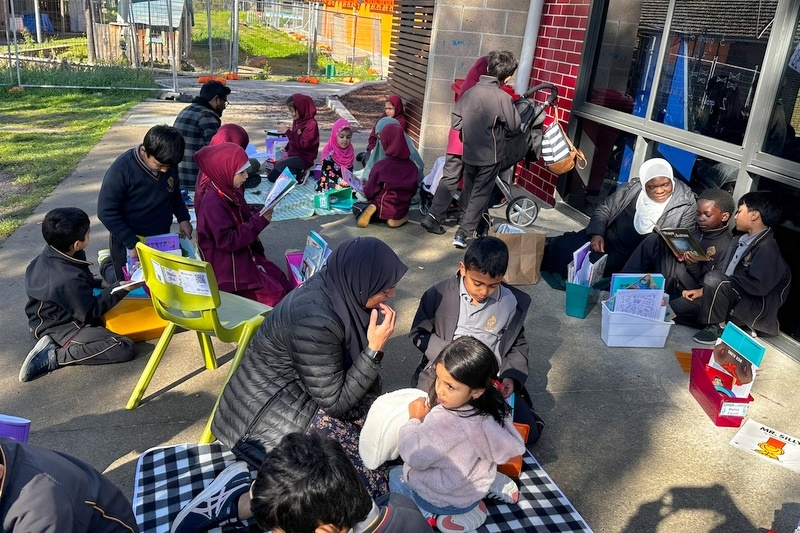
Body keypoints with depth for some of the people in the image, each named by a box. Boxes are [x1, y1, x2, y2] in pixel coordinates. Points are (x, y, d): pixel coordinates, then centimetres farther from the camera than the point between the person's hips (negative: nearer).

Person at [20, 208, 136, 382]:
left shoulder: (50, 255, -8)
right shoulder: (68, 279, -32)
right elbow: (91, 312, -19)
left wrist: (101, 283, 5)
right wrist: (119, 289, -16)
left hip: (52, 315, 10)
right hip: (63, 327, -9)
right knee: (124, 348, -24)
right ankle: (52, 357, -15)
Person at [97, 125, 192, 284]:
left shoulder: (169, 165, -10)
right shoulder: (121, 169, -26)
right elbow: (106, 212, -22)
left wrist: (183, 218, -3)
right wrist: (132, 244, -24)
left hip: (161, 236, 5)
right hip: (128, 241, -5)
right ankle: (107, 265, 39)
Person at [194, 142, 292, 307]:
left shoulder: (231, 192, 3)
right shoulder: (213, 203, -25)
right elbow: (227, 241, -27)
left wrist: (260, 212, -5)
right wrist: (259, 222, -25)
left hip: (245, 255, 10)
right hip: (228, 267, -9)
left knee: (282, 282, 4)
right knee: (273, 294, -13)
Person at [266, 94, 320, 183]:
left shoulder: (311, 124, -18)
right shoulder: (297, 121, 8)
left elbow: (303, 144, -25)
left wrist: (288, 132, -21)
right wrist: (286, 148, 13)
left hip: (304, 158, -9)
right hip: (293, 154, 9)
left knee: (280, 165, -29)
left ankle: (299, 173, -11)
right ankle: (298, 171, 1)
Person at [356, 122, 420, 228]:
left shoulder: (380, 165, -19)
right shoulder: (412, 166, -9)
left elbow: (369, 192, -11)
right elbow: (413, 191, 5)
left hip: (382, 211, -3)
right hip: (401, 211, 3)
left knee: (356, 207, 22)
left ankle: (372, 209, -10)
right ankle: (398, 218, 3)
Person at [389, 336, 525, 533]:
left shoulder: (444, 422, -40)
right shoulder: (491, 405, -18)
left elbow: (414, 457, -29)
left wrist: (414, 419, -14)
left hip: (447, 499, -7)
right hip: (478, 483, 7)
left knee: (395, 476, 19)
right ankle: (495, 484, 17)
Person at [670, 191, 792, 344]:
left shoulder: (767, 248, -18)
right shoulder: (739, 241, 10)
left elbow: (759, 286, -27)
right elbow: (720, 268, 13)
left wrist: (726, 280, -15)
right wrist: (702, 290, 2)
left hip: (755, 309, -8)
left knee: (715, 279, -34)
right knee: (670, 308, 1)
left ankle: (718, 327, -15)